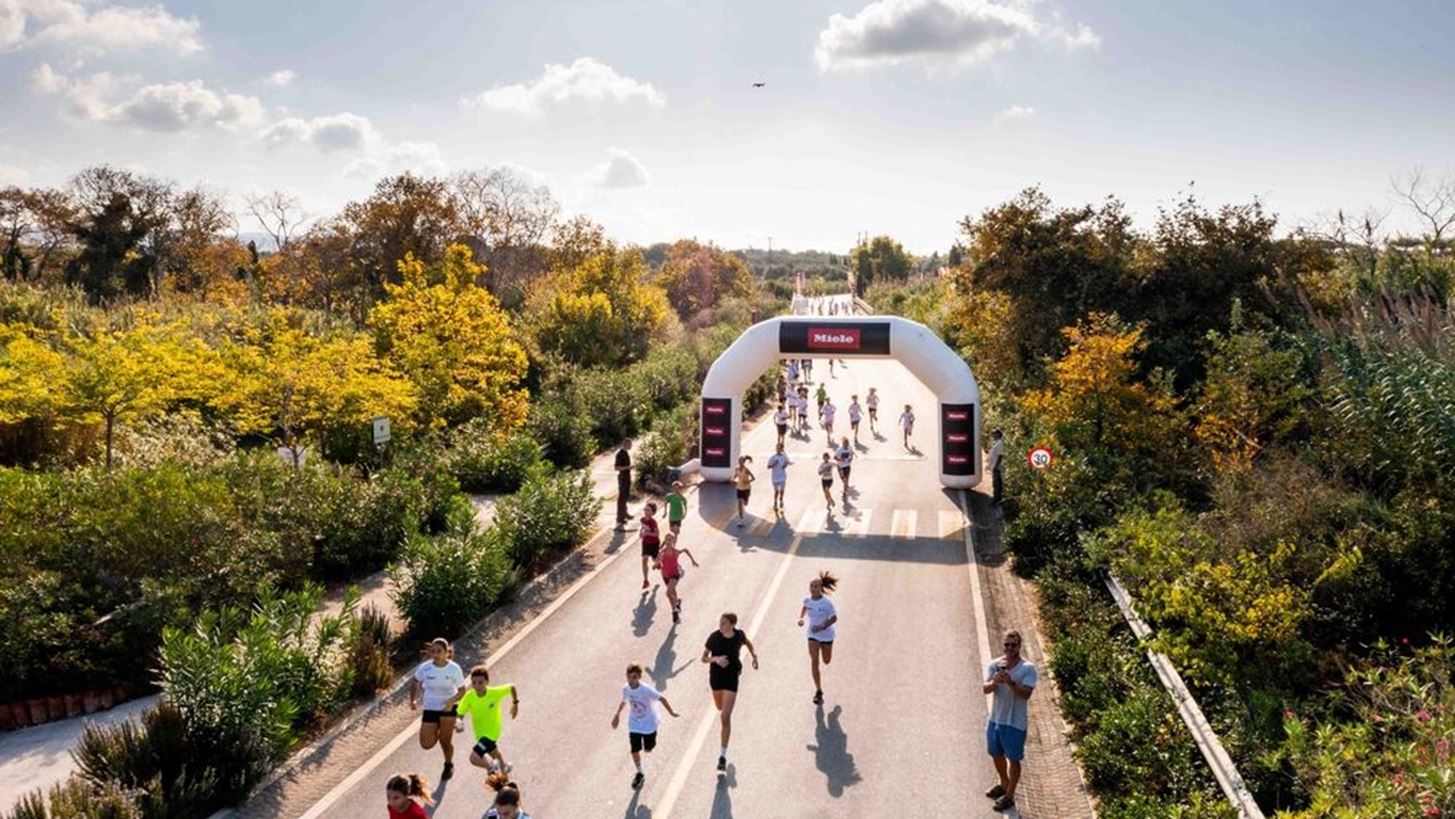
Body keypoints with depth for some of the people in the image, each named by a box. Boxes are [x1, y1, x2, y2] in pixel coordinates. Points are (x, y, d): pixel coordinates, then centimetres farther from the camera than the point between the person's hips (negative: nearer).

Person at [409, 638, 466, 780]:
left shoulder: (454, 669, -17)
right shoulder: (425, 667, -13)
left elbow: (462, 690, -8)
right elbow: (414, 682, 6)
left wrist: (452, 701, -25)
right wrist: (413, 700, 0)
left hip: (448, 708, -2)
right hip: (430, 708, 2)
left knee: (446, 742, 3)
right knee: (426, 745, -3)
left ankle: (449, 765, 34)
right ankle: (438, 731, 31)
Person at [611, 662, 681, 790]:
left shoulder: (646, 690, -29)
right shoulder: (625, 688, -14)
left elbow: (661, 698, -18)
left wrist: (671, 712, -10)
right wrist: (617, 714, 10)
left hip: (649, 723, -3)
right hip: (634, 724, 3)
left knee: (647, 750, 9)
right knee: (635, 750, -1)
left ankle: (650, 741, 46)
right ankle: (639, 774, 22)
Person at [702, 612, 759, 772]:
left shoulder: (739, 635, -11)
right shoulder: (714, 637, -16)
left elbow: (748, 643, 14)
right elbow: (703, 658, -13)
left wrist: (754, 655, 3)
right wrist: (715, 658, -31)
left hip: (731, 677, -2)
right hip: (715, 676, 2)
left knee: (725, 717, -10)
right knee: (720, 708, 27)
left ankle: (723, 755, -1)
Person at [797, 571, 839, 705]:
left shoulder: (827, 603, -22)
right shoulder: (807, 600, -10)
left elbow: (834, 618, -14)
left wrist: (822, 626, -27)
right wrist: (800, 618, -2)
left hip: (826, 635, -2)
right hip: (812, 635, 2)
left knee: (826, 661, 14)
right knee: (814, 662, -8)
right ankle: (818, 691, -1)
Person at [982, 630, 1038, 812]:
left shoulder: (1028, 668, -16)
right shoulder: (994, 664, -4)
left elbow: (1026, 694, -23)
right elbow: (985, 689, -12)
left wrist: (1011, 682, -39)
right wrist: (995, 682, -34)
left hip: (1015, 722, -5)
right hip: (995, 719, 5)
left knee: (1013, 759, 9)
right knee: (996, 754, 22)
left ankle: (1010, 795, 25)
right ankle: (1003, 784, 45)